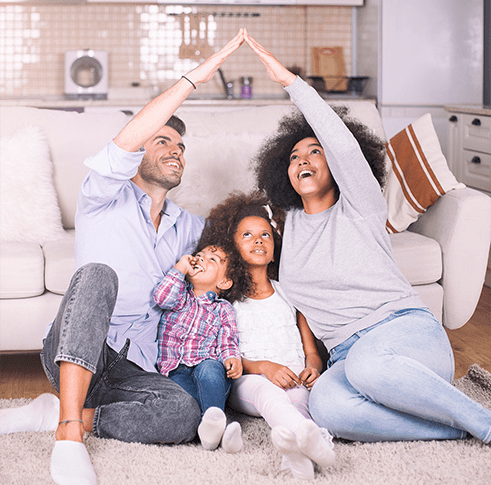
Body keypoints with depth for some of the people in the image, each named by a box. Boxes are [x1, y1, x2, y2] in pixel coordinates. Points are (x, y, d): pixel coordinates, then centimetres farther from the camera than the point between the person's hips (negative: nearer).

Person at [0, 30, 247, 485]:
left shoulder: (187, 227, 25)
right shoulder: (105, 199, 8)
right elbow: (128, 140, -11)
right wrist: (197, 74, -14)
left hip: (133, 370, 4)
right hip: (72, 354, -4)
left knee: (185, 413, -31)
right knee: (98, 273, -37)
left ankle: (60, 415, -19)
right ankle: (69, 434, -43)